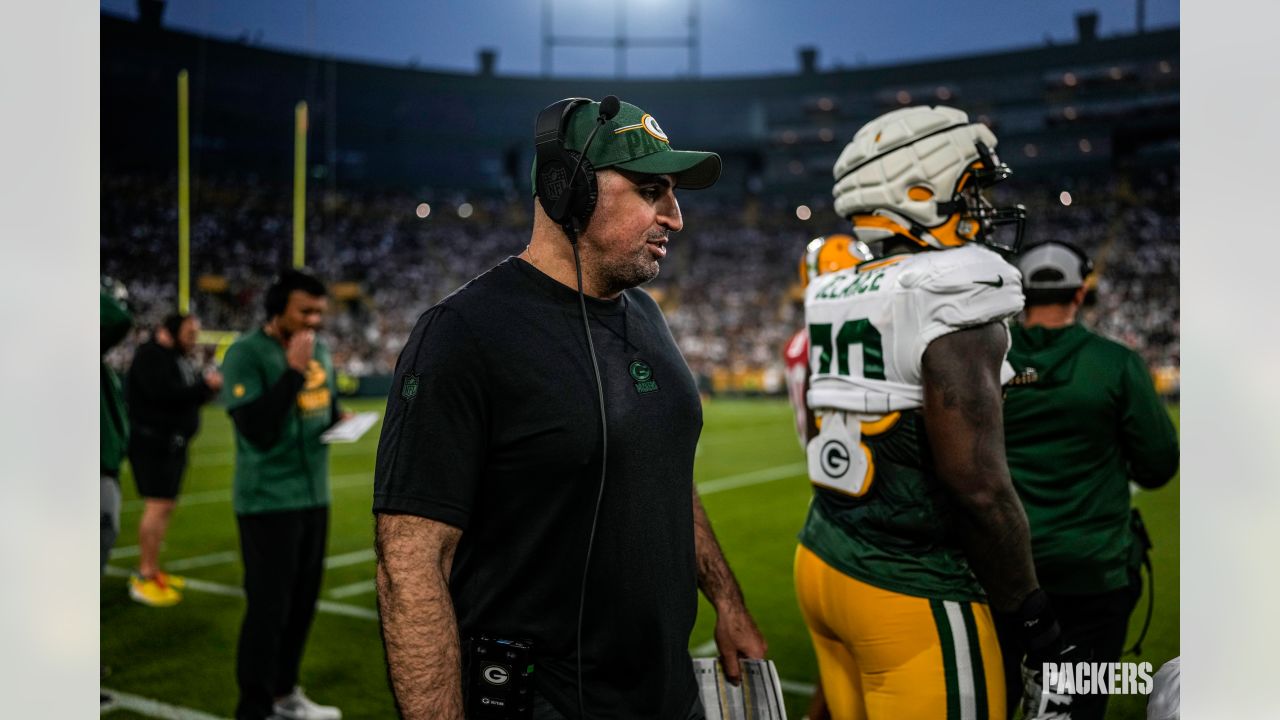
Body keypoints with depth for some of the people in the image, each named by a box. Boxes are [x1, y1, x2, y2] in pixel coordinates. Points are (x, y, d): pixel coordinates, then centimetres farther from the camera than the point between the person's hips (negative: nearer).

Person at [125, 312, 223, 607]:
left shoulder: (181, 358, 15)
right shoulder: (151, 354, -11)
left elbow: (192, 396, 14)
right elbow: (162, 392, -25)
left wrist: (211, 384, -6)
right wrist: (205, 385, -19)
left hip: (173, 443, 9)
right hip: (152, 441, -9)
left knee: (165, 507, 12)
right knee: (157, 505, -11)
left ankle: (153, 570, 20)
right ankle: (143, 579, -6)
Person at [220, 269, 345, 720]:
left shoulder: (319, 350, 8)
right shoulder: (246, 354, -16)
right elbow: (257, 429, -26)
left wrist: (340, 417, 0)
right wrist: (293, 370, -27)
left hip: (314, 495, 8)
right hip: (268, 500, -8)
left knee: (302, 601, 16)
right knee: (267, 607, -2)